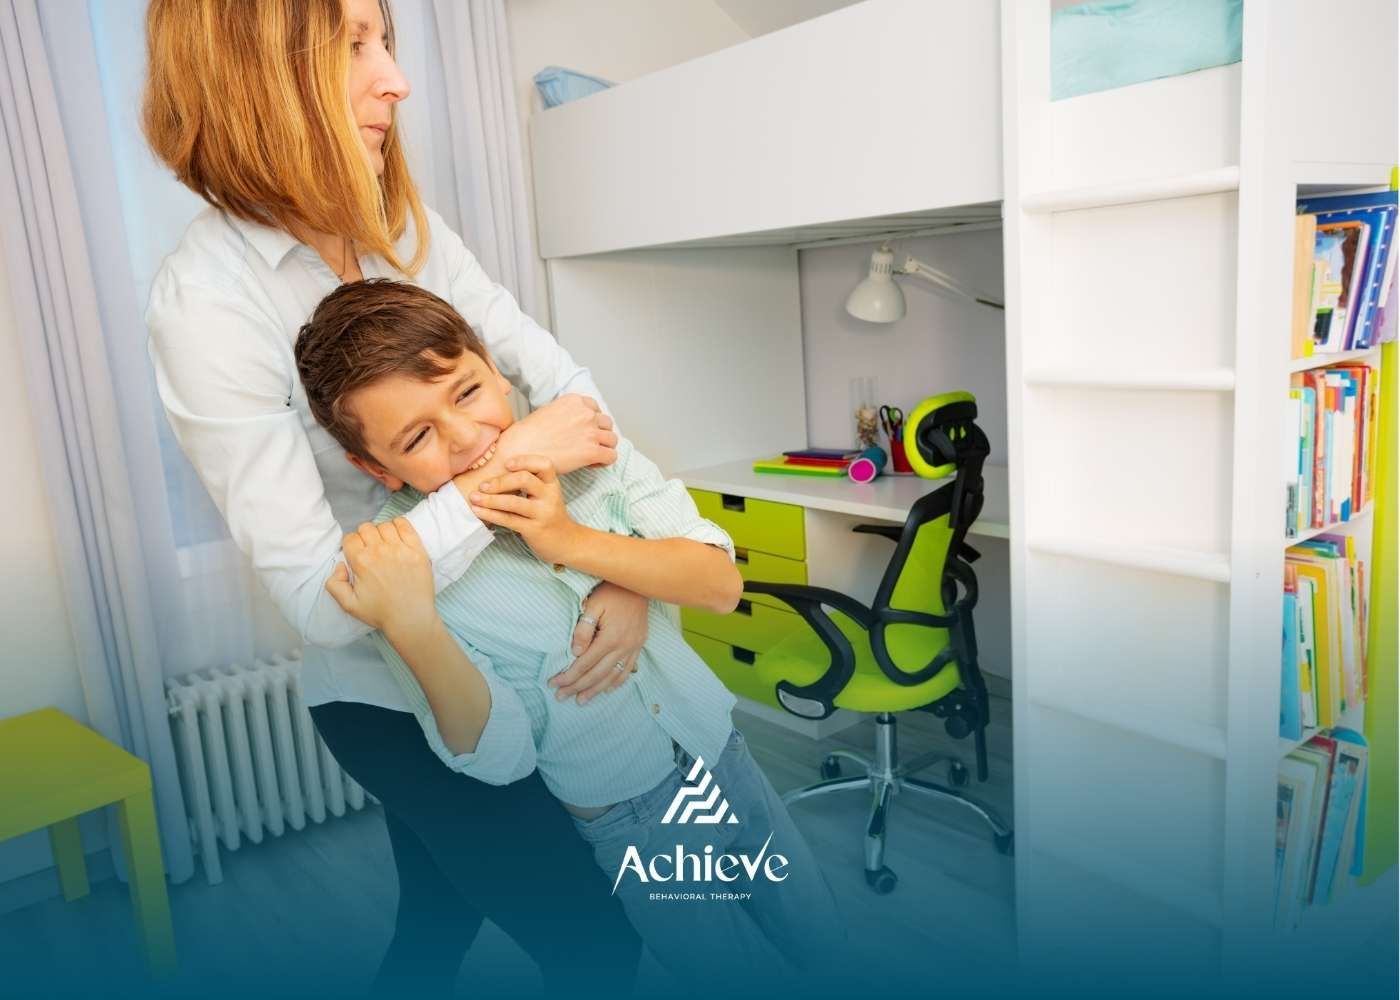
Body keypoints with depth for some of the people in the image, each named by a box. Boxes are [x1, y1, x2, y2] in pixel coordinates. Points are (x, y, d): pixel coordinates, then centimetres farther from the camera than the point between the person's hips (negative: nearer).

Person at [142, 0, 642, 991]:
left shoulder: (404, 226, -4)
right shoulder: (205, 301, -24)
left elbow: (565, 381, -6)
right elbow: (323, 598, -26)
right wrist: (512, 459, -28)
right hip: (389, 699, -6)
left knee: (441, 920, 26)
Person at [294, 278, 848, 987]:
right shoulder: (399, 563, -20)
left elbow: (720, 583, -17)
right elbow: (499, 756, -21)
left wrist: (572, 541, -30)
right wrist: (410, 628, -38)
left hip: (719, 751, 4)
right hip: (628, 823, -3)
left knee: (819, 947, 21)